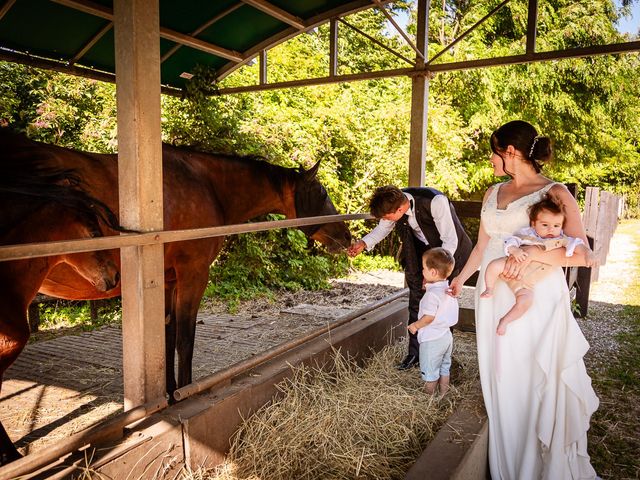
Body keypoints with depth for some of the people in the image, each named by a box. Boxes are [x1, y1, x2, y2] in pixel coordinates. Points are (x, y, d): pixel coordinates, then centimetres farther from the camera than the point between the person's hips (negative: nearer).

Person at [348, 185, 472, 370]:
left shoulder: (435, 202, -36)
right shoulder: (394, 202, -18)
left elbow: (450, 240, -28)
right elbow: (383, 228, 1)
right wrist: (363, 243, -16)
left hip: (449, 250, -5)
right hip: (422, 250, 5)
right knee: (416, 299, 5)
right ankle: (415, 353, 19)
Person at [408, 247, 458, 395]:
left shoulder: (432, 294, -26)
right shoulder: (449, 289, 0)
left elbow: (429, 317, -26)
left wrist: (415, 326, -10)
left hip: (432, 339, -9)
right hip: (446, 336, 9)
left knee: (430, 372, 8)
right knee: (444, 367, 22)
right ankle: (443, 394, 35)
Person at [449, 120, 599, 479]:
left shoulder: (554, 193, -6)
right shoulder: (493, 194, 12)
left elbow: (582, 254, -13)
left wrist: (531, 253, -27)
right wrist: (461, 279, 31)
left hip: (537, 301, -5)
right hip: (494, 299, 6)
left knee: (534, 385, 3)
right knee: (501, 385, 12)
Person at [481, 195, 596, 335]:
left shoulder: (560, 240, -2)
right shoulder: (527, 233, -6)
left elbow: (576, 243, -12)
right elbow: (511, 241, -9)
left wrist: (587, 252, -32)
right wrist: (514, 250, -31)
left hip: (526, 283, 1)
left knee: (525, 301, -23)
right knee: (494, 265, -28)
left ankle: (505, 321, 1)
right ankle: (489, 289, 1)